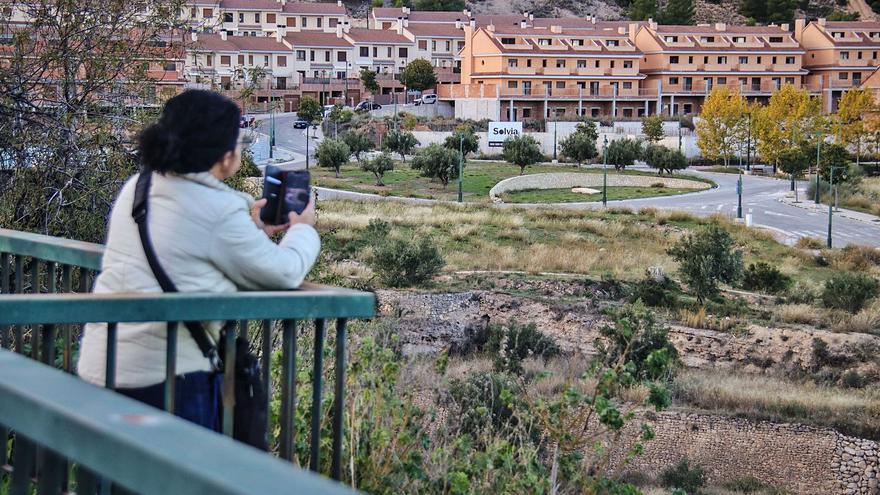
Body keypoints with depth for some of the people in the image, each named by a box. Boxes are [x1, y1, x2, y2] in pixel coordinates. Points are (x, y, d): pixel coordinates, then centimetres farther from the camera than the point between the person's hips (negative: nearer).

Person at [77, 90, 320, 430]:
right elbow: (283, 274, -4)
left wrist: (252, 231, 25)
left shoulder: (137, 187, 9)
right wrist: (302, 230, 15)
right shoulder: (220, 213, -15)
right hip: (165, 375, -8)